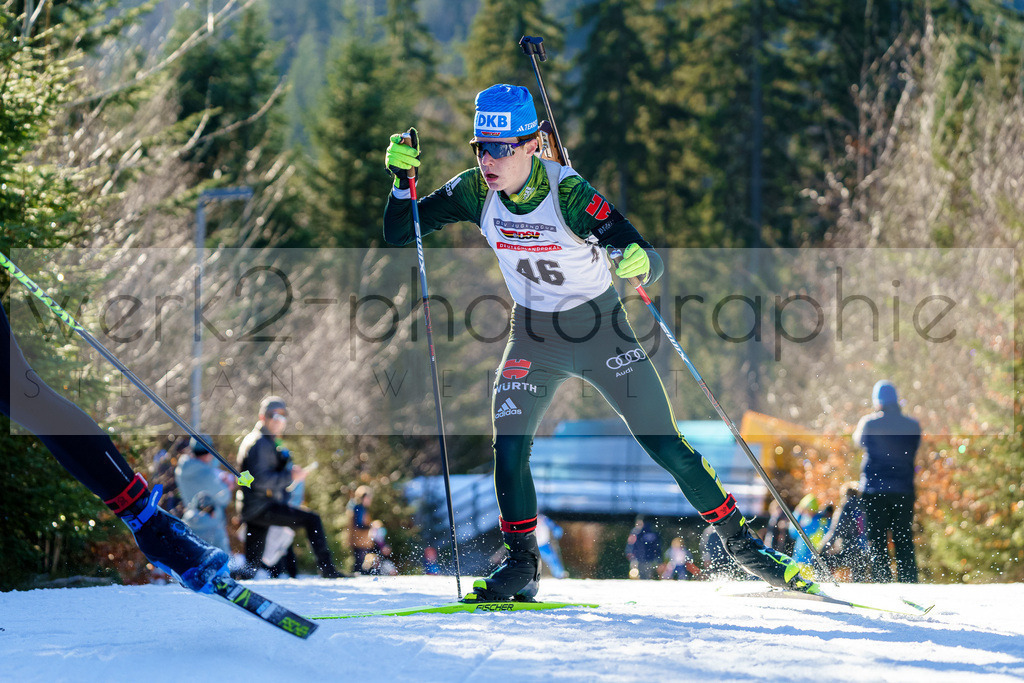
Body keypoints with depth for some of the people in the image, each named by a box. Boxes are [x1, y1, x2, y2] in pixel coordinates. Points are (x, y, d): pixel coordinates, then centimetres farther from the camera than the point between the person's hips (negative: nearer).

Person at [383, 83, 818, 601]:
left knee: (667, 447, -2)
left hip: (601, 331, -3)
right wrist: (402, 178, -25)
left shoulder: (569, 194, -25)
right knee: (509, 448, -15)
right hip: (534, 338, 3)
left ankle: (740, 541, 15)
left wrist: (639, 262, -50)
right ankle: (522, 564, 2)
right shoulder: (476, 193, -13)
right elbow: (398, 235, -8)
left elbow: (651, 263, -26)